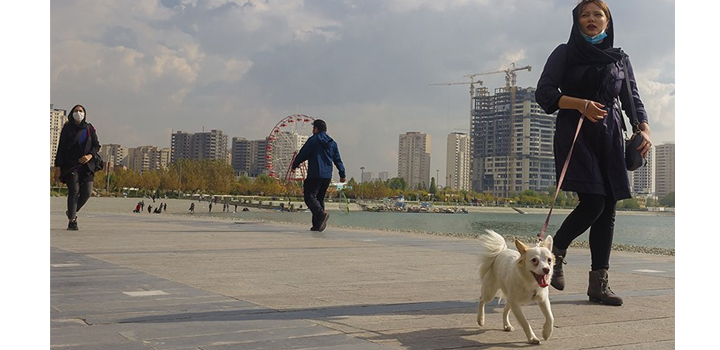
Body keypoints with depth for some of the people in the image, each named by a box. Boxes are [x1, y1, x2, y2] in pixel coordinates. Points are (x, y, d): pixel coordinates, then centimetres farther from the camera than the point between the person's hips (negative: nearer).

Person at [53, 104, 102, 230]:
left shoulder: (89, 128, 10)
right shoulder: (67, 128, 3)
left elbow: (96, 145, 10)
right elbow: (60, 148, 2)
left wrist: (90, 155, -12)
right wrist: (57, 167, -4)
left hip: (86, 165, 3)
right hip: (70, 164, -3)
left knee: (87, 192, -5)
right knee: (74, 191, -13)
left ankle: (72, 212, 20)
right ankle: (72, 220, -10)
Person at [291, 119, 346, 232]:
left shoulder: (313, 140, -4)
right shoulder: (332, 142, 14)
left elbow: (302, 154, -2)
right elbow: (338, 160, 16)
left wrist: (294, 165, 13)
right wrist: (342, 174, 20)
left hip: (314, 175, -6)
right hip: (327, 176, 6)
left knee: (310, 197, -6)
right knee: (320, 198, 14)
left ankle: (321, 213, -31)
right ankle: (317, 224, 9)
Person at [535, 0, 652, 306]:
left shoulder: (620, 59, 16)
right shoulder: (565, 54, 6)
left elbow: (632, 99, 15)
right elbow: (544, 93, -3)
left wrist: (644, 129, -2)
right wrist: (580, 104, -17)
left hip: (609, 137, 4)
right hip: (574, 135, -4)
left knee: (607, 209, -1)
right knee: (592, 204, -17)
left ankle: (598, 284, 3)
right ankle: (555, 253, 7)